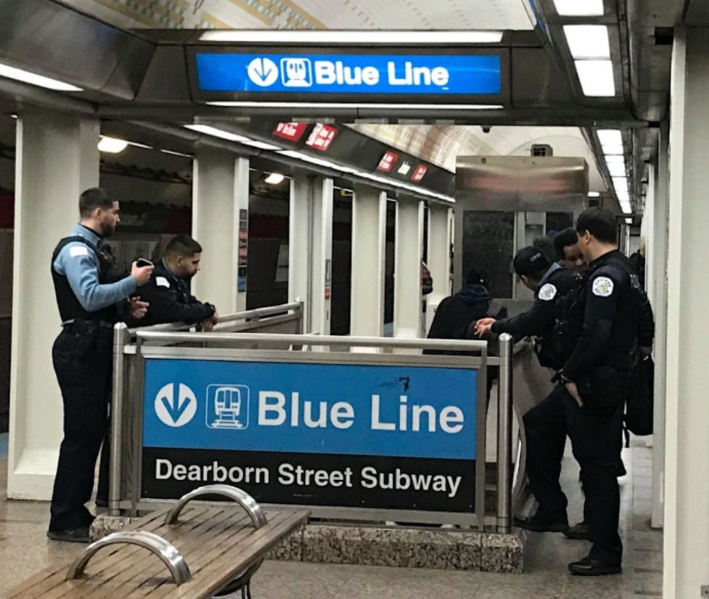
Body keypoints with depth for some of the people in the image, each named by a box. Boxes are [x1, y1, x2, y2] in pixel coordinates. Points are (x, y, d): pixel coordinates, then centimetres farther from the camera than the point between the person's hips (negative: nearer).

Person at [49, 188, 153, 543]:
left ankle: (76, 512, 20)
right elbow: (90, 297, -27)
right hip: (80, 350, -11)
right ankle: (63, 522, -3)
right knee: (81, 433, -8)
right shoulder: (76, 250, -14)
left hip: (94, 349, 11)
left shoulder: (92, 249, 17)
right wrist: (132, 281, -19)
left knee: (93, 430, 13)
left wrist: (126, 308, 9)